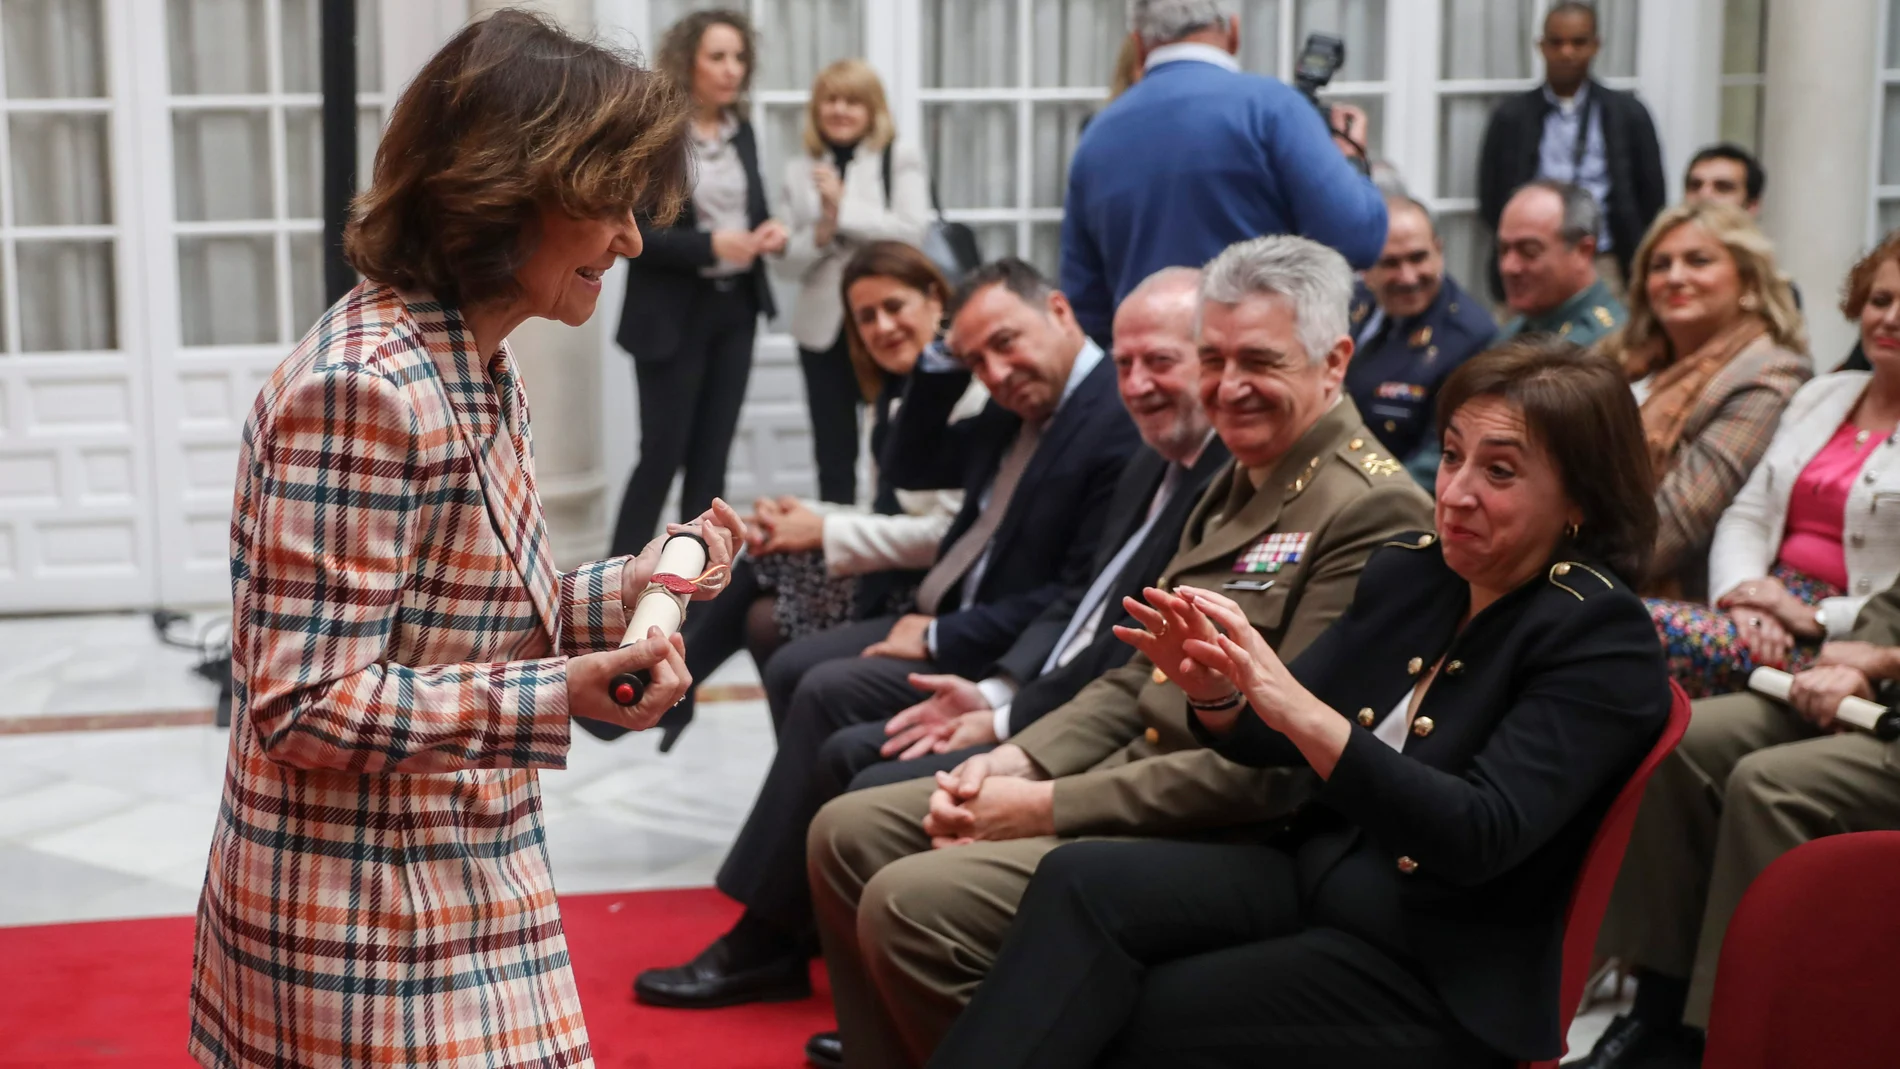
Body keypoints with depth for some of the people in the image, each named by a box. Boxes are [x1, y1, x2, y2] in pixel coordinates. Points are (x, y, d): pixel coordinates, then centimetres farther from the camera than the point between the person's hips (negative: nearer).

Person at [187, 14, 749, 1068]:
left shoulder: (481, 371, 7)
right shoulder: (360, 388, -22)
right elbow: (308, 705, -23)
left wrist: (617, 592, 0)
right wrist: (560, 697, -30)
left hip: (460, 887, 9)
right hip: (372, 927, -9)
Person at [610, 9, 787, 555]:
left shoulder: (742, 131, 9)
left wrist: (768, 233, -4)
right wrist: (710, 246, -23)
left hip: (735, 309, 6)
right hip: (673, 314, -6)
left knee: (711, 457, 9)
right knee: (662, 455, -3)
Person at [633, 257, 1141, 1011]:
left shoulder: (1121, 422, -21)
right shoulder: (1017, 408, 9)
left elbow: (1085, 600, -25)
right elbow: (908, 468, 17)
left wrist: (942, 638, -19)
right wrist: (944, 362, 3)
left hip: (1007, 654, -10)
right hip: (951, 615, 10)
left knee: (830, 692, -18)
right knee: (791, 669, 4)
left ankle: (764, 943, -8)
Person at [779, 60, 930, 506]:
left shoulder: (899, 158, 0)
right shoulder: (799, 169, 9)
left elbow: (911, 231, -12)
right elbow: (789, 258, 7)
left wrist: (843, 205, -14)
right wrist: (821, 231, -13)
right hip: (823, 324, 3)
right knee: (833, 453, 8)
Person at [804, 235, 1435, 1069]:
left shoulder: (1373, 513, -17)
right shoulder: (1239, 484, 14)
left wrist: (1049, 809, -18)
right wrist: (1017, 763, -1)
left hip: (1224, 841, -10)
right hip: (1130, 773, 10)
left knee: (914, 901, -22)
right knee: (848, 833, 5)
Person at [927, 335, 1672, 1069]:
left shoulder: (1602, 638, -12)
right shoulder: (1406, 570, 6)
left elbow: (1482, 839, -24)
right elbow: (1278, 742, 10)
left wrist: (1303, 714, -36)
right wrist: (1216, 690, -15)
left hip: (1437, 969, -6)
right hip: (1316, 873, 6)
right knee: (1080, 882, -20)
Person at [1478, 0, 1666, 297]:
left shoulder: (1628, 113, 8)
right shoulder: (1511, 116, 8)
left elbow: (1651, 199, 10)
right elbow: (1492, 200, 9)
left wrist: (1640, 272, 2)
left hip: (1604, 268, 0)